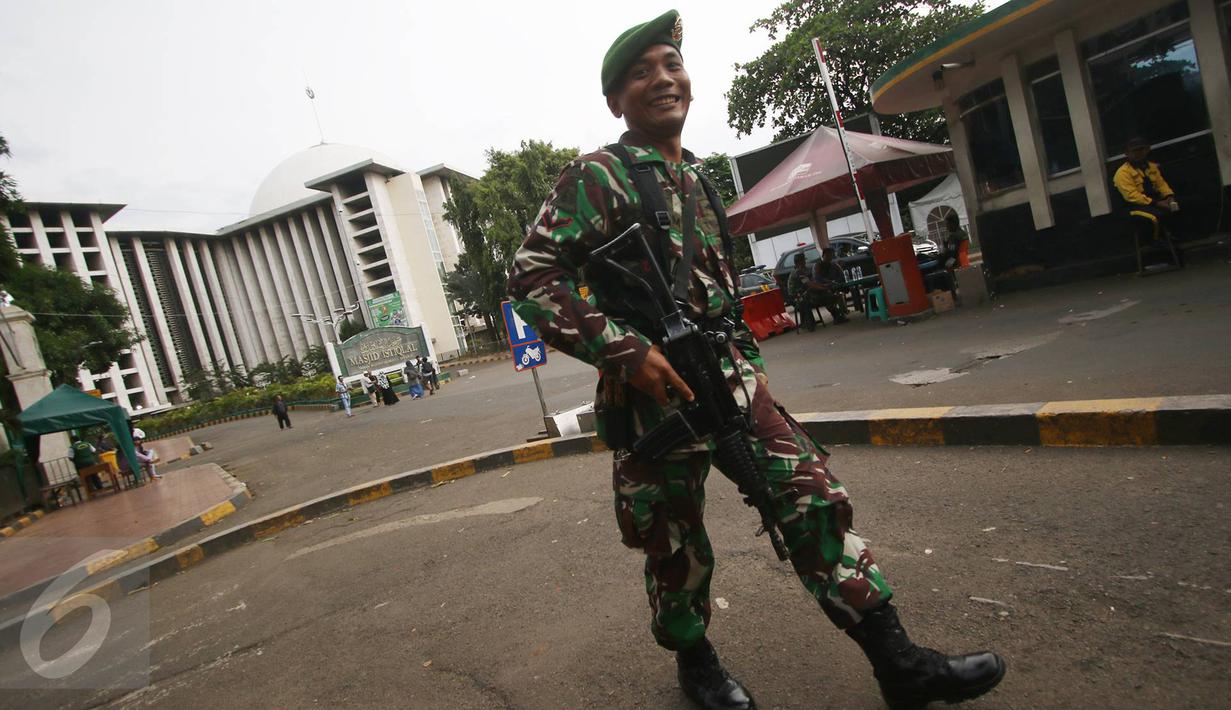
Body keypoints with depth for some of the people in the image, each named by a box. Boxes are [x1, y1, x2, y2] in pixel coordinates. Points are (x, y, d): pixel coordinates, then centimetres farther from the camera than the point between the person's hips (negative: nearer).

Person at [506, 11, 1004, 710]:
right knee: (677, 547, 8)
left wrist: (751, 361, 19)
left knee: (815, 495, 1)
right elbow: (531, 278, -15)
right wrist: (625, 350, -22)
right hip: (653, 393, -6)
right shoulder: (598, 176, -6)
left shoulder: (699, 180, 17)